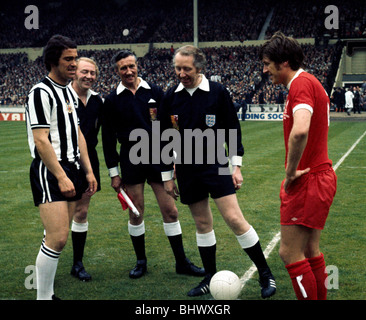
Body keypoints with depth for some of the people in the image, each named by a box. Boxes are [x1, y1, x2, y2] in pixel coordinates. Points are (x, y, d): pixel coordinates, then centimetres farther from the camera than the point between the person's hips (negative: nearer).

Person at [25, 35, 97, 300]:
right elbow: (41, 141, -17)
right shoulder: (41, 93, -11)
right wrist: (61, 177, -20)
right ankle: (43, 297, -4)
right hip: (50, 171, -9)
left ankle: (49, 292, 19)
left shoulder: (69, 93, 17)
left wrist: (89, 171, 17)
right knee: (57, 239, -15)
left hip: (71, 169, 9)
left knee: (58, 236, 10)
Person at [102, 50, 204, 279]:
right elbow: (108, 138, 5)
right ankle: (141, 261, 22)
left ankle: (182, 262, 11)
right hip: (130, 159, 0)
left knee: (170, 210, 0)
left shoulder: (154, 92, 3)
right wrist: (114, 172, 2)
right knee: (136, 213, 5)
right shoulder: (112, 100, 2)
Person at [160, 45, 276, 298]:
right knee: (202, 223, 11)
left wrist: (236, 166, -5)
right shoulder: (171, 97, 2)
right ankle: (211, 278, 24)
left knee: (234, 219, -9)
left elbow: (233, 130, -1)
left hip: (215, 165, -3)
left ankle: (266, 274, 4)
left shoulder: (218, 92, -7)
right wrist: (167, 176, 10)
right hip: (187, 170, 3)